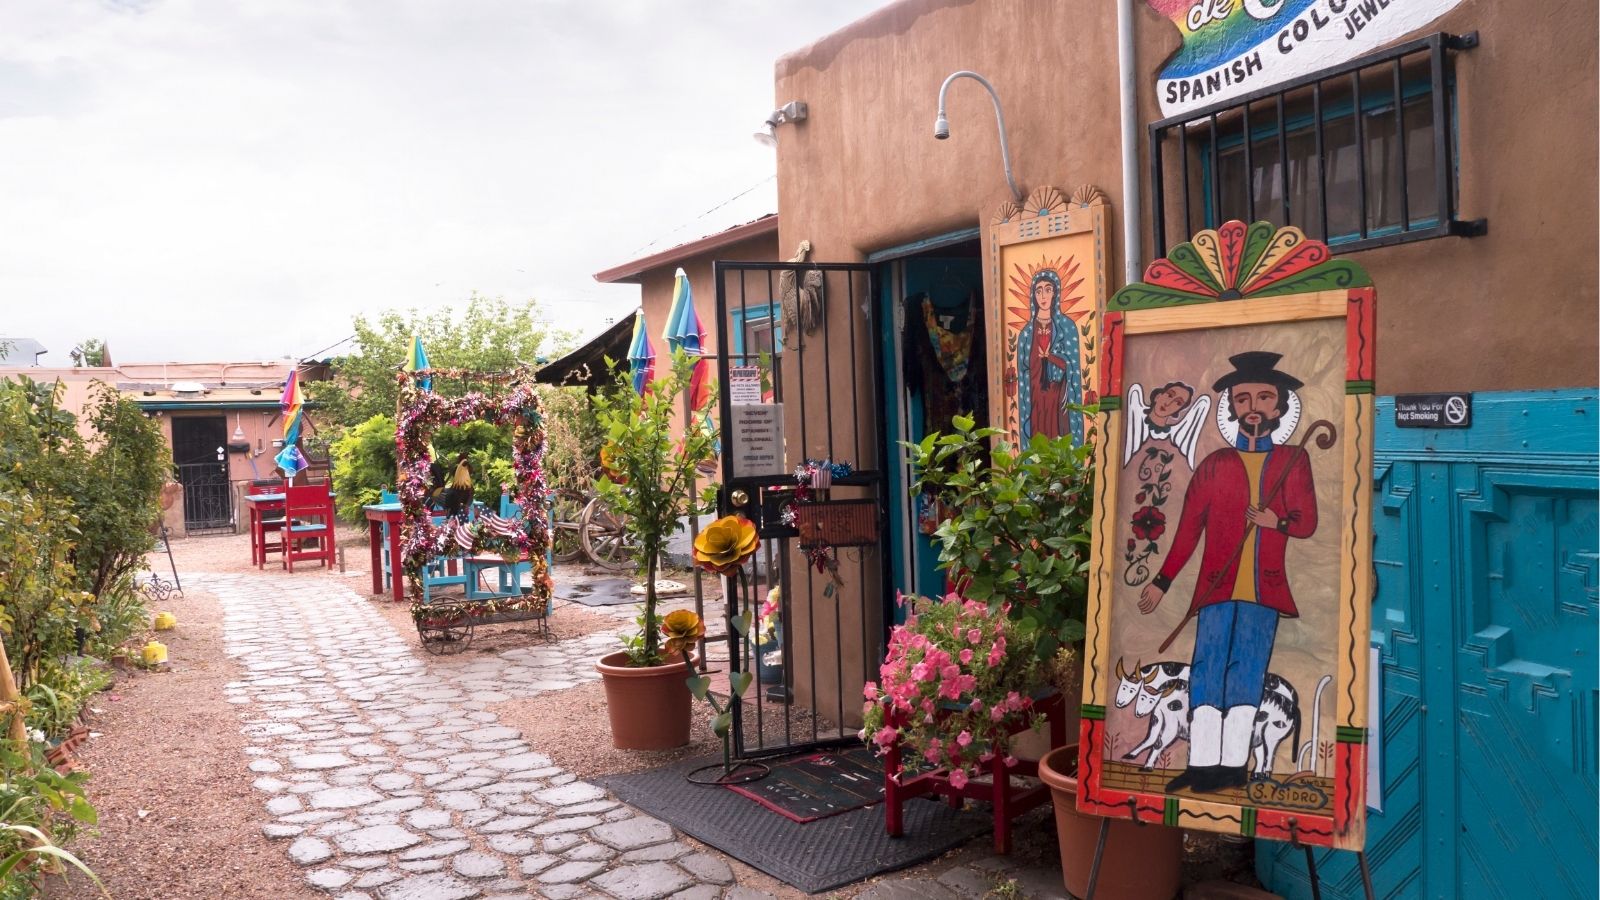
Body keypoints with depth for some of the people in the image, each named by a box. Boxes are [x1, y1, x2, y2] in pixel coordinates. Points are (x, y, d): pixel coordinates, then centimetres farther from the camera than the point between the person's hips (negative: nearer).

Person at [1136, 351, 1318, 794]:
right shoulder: (1215, 464, 11)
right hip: (1216, 586, 0)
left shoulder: (1293, 461, 12)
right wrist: (1162, 581, 8)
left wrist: (1276, 520, -16)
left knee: (1247, 672, -1)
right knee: (1207, 669, -5)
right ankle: (1202, 764, -4)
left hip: (1264, 589, 0)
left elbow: (1307, 522, 7)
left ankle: (1233, 764, 3)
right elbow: (1188, 527, 11)